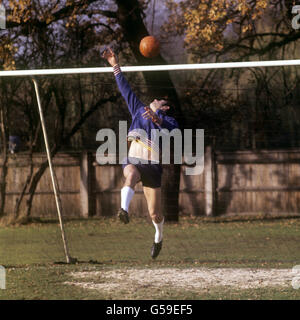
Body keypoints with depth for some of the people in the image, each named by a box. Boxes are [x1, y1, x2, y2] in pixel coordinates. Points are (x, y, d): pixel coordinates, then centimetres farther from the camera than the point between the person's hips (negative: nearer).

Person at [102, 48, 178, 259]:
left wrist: (156, 120, -35)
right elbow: (125, 89, 17)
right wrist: (115, 65, 13)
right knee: (131, 175, -38)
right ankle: (124, 210, -58)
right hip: (133, 161, 2)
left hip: (153, 166, -1)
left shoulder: (167, 120, 6)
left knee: (155, 213, 3)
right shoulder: (139, 110, 17)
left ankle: (159, 238, 33)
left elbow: (172, 129, -18)